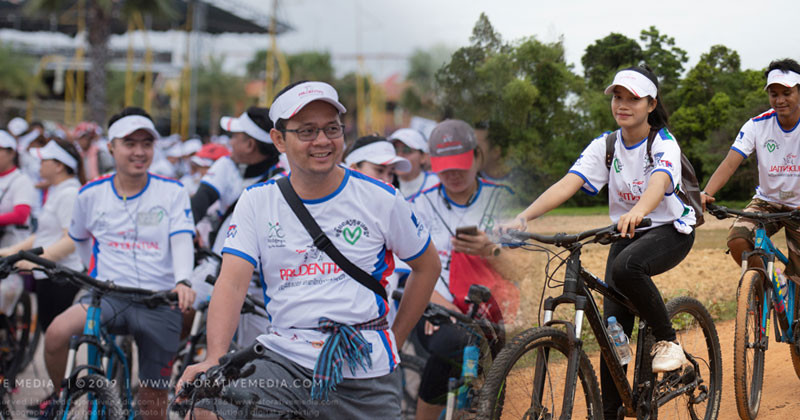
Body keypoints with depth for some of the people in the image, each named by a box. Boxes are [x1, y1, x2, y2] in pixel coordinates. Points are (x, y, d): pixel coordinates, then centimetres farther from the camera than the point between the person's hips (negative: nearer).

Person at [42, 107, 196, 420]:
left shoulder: (172, 192, 2)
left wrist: (182, 282, -27)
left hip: (159, 302, 0)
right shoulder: (91, 194, 6)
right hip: (108, 295, 1)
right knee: (56, 333, -29)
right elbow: (79, 239, 25)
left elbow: (182, 241, -10)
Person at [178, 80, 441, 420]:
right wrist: (215, 358, -23)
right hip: (284, 360, 0)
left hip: (365, 372, 0)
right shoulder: (257, 201, 3)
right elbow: (232, 282, -7)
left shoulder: (380, 200, 2)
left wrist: (395, 341, 12)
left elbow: (427, 265, 16)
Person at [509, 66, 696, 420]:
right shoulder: (605, 145, -6)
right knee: (613, 326, -6)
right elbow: (567, 184, -19)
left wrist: (637, 212, -63)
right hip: (626, 232, 5)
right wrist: (523, 217, -35)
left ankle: (667, 340, -14)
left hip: (670, 229, -4)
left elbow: (658, 184, -40)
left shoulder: (664, 144, -18)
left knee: (625, 268, -36)